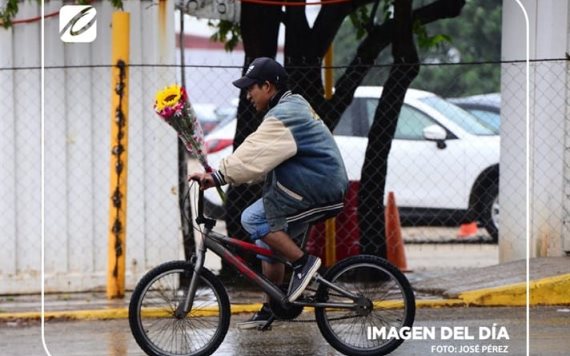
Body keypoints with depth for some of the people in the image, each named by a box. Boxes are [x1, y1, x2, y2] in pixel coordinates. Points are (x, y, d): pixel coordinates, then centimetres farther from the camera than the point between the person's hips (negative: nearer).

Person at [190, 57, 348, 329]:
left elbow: (254, 154, -27)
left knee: (253, 220, -16)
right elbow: (261, 156, 16)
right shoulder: (294, 106, 18)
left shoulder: (284, 116, -16)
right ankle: (270, 309, 20)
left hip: (314, 189, -11)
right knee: (268, 240, 15)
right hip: (321, 186, 11)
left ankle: (303, 263, -11)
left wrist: (219, 176, -30)